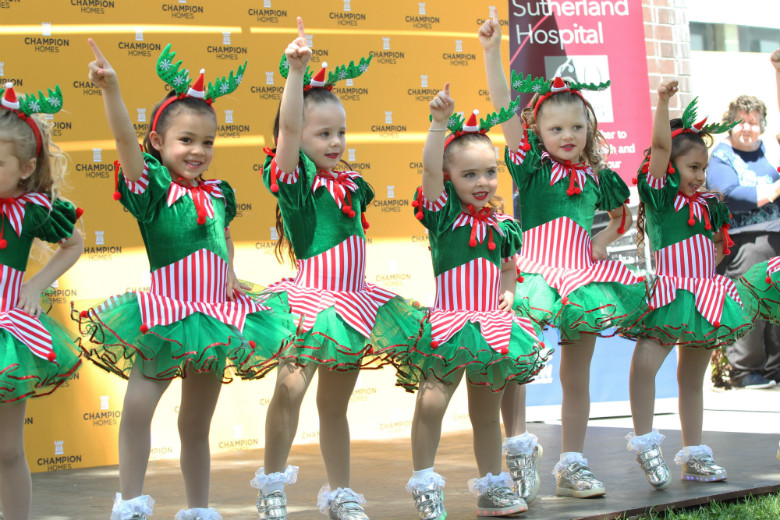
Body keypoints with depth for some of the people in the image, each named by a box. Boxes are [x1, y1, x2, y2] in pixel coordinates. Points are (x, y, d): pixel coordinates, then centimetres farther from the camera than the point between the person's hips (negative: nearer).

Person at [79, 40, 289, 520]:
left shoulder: (219, 193, 8)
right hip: (164, 315, -4)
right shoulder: (152, 187, -8)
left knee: (196, 422, 14)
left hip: (215, 318, 5)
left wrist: (229, 273, 9)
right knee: (138, 404, -16)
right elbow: (126, 139, -24)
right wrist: (111, 88, -38)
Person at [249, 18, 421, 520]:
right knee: (291, 387, -14)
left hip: (353, 300, 6)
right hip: (309, 299, -6)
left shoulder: (351, 182, 12)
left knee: (336, 402, 14)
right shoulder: (294, 175, -7)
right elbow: (288, 125, -23)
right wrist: (297, 69, -32)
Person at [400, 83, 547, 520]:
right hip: (450, 320, -5)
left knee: (487, 409, 14)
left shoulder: (502, 224, 10)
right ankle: (424, 483, 1)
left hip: (491, 322, 5)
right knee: (432, 401, -12)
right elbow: (430, 167, -19)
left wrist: (508, 293, 4)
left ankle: (492, 485, 24)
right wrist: (440, 122, -29)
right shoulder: (442, 213, -3)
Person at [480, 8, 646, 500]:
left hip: (583, 275, 4)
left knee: (577, 374, 9)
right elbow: (503, 106, -10)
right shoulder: (531, 164, -1)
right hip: (536, 275, -4)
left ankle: (573, 464, 20)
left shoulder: (596, 176, 10)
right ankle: (520, 447, 0)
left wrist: (606, 239, 7)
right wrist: (492, 50, -16)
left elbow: (623, 213, 28)